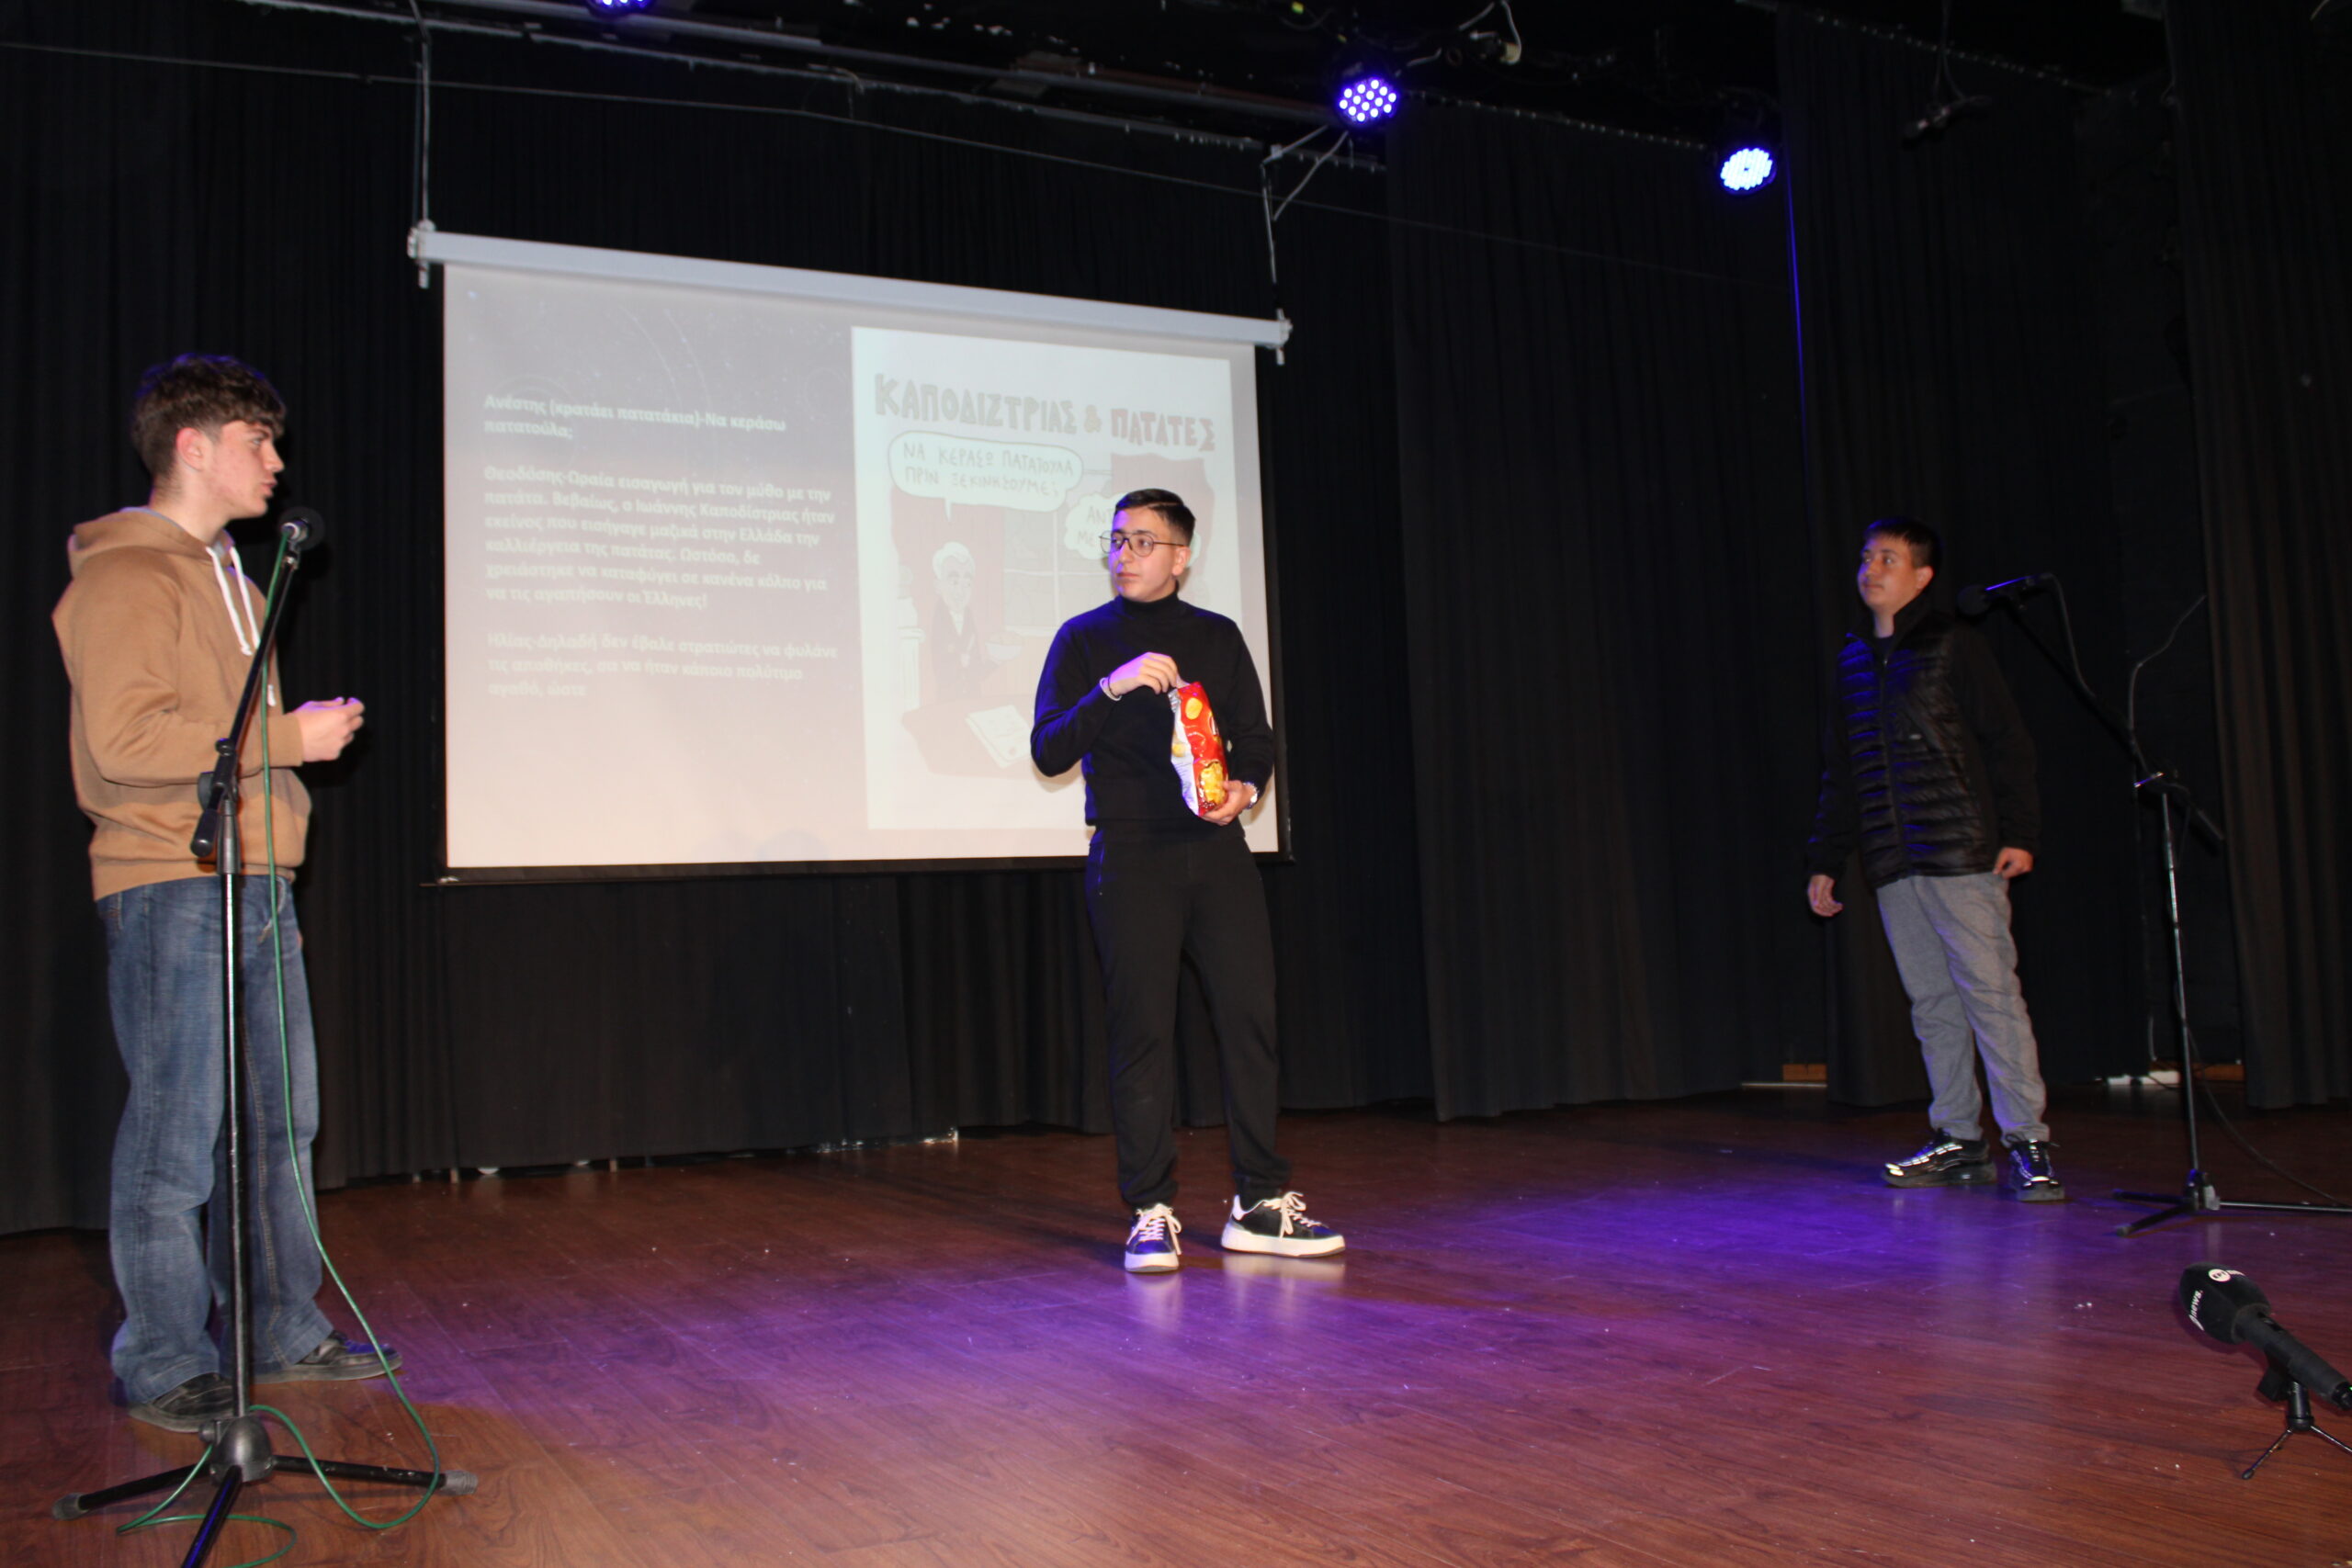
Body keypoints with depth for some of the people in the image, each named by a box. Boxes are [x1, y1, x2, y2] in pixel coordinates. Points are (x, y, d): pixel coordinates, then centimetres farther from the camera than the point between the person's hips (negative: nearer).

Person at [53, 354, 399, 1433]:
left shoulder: (228, 576, 21)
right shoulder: (124, 575, -9)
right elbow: (124, 740, -20)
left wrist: (302, 733, 12)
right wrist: (287, 736, -17)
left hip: (258, 886, 9)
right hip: (169, 888, -9)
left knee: (279, 1119, 13)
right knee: (176, 1132, -4)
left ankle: (283, 1334, 23)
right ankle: (163, 1367, 8)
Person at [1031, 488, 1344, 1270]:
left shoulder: (1218, 638, 15)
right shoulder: (1083, 639, 7)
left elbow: (1256, 740, 16)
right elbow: (1048, 750, -2)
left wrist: (1245, 787, -5)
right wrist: (1112, 687, -15)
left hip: (1217, 848, 3)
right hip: (1130, 857, -2)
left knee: (1249, 1016, -2)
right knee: (1142, 1031, -3)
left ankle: (1260, 1203, 7)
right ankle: (1150, 1214, 4)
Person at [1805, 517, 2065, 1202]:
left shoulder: (1952, 645, 0)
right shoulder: (1853, 660, 16)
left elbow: (2006, 742, -3)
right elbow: (1840, 773, 20)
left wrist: (2019, 832, -12)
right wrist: (1824, 860, 17)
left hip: (1962, 855, -6)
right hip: (1893, 864, 6)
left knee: (1990, 991, -7)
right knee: (1931, 1001, 8)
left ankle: (2026, 1141, -2)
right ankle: (1958, 1138, 15)